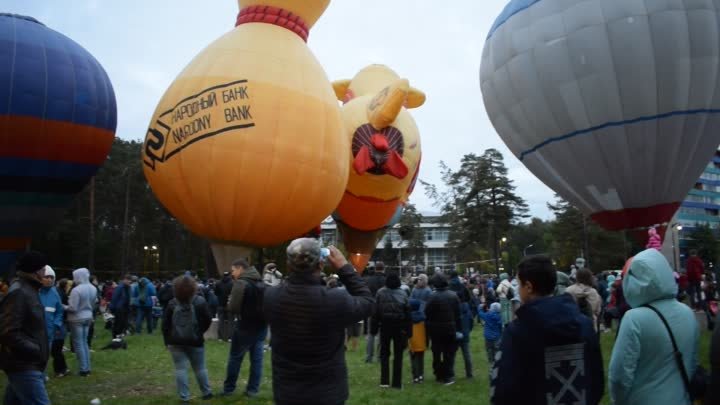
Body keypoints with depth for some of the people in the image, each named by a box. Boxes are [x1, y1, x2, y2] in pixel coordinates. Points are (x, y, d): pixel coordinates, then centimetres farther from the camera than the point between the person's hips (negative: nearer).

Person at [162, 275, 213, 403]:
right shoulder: (200, 301, -5)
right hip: (195, 341, 0)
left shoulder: (172, 303, 0)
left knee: (180, 369, 4)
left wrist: (167, 340, 9)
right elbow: (208, 320, -5)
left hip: (176, 341, 1)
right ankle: (207, 392, 23)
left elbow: (165, 324, 1)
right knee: (200, 368, 13)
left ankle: (184, 397, 3)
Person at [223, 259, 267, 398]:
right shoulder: (262, 283, 8)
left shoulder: (241, 283, -15)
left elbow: (233, 308, -18)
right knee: (257, 359, 10)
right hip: (261, 326, 6)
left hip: (245, 326, -6)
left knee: (235, 357, 10)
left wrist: (229, 303, 2)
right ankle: (253, 390, 15)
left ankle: (228, 388, 21)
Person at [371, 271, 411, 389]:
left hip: (385, 326, 0)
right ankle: (397, 382, 9)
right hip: (400, 327, 0)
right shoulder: (403, 293, -5)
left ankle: (384, 381, 7)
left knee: (384, 353, 12)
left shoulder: (380, 292, -7)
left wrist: (374, 328, -2)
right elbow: (407, 313, -5)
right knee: (398, 355, 9)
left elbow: (375, 311, -8)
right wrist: (408, 330, 0)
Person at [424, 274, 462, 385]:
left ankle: (439, 375, 20)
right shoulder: (453, 295, -5)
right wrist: (459, 329, 2)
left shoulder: (432, 296, -15)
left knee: (437, 352, 13)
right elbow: (458, 314, -3)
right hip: (450, 329, 2)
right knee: (449, 353, 10)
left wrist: (428, 328, -1)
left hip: (436, 329, -1)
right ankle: (448, 376, 7)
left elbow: (427, 314, -14)